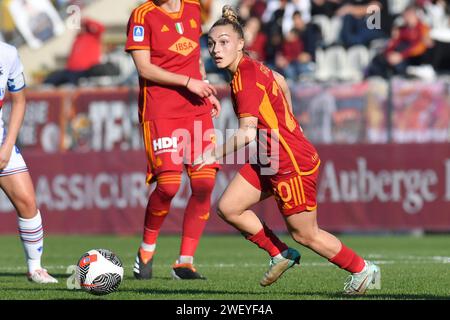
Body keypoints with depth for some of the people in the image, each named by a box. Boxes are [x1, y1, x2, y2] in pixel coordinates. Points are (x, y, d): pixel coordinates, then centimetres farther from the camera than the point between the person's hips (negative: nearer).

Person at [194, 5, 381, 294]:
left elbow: (247, 133, -31)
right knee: (228, 208, 4)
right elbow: (280, 81, 25)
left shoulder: (246, 78, -23)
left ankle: (363, 270, 21)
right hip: (270, 162, 9)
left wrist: (214, 155, -26)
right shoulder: (251, 67, 5)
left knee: (305, 234, 3)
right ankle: (281, 254, 19)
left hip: (294, 164, -9)